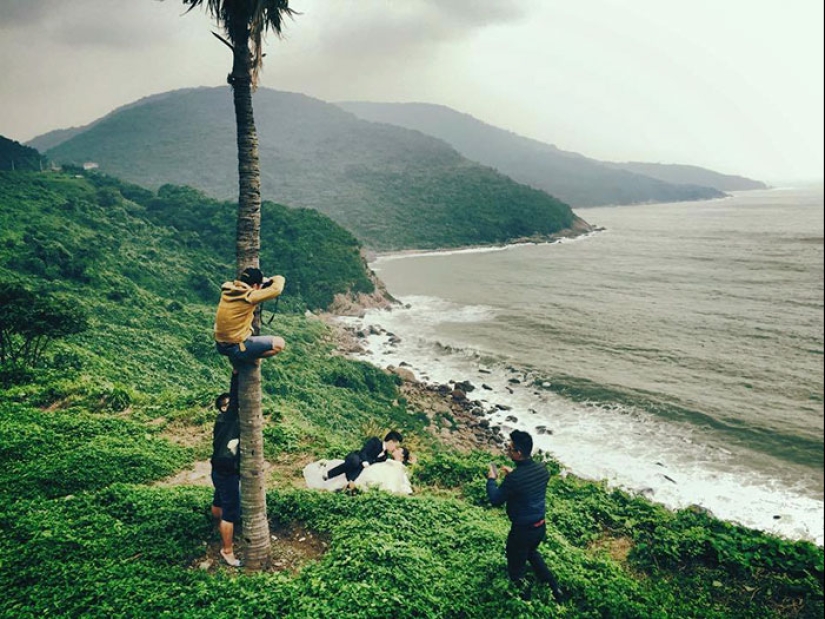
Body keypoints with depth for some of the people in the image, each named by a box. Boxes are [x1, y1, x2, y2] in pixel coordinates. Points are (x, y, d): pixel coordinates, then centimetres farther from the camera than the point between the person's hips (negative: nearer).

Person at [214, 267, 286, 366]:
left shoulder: (227, 290, 0)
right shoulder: (249, 296, -19)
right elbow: (277, 288, -19)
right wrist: (269, 280, 3)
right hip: (235, 348, -7)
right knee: (279, 344, -3)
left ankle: (236, 358, 24)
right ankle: (246, 359, 5)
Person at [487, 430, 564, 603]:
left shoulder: (514, 478, -30)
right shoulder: (542, 468, -9)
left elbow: (495, 499, -16)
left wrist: (491, 479, -3)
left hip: (522, 530, -7)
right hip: (540, 525, 7)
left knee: (516, 567, 17)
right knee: (532, 553, 34)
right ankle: (555, 589, 37)